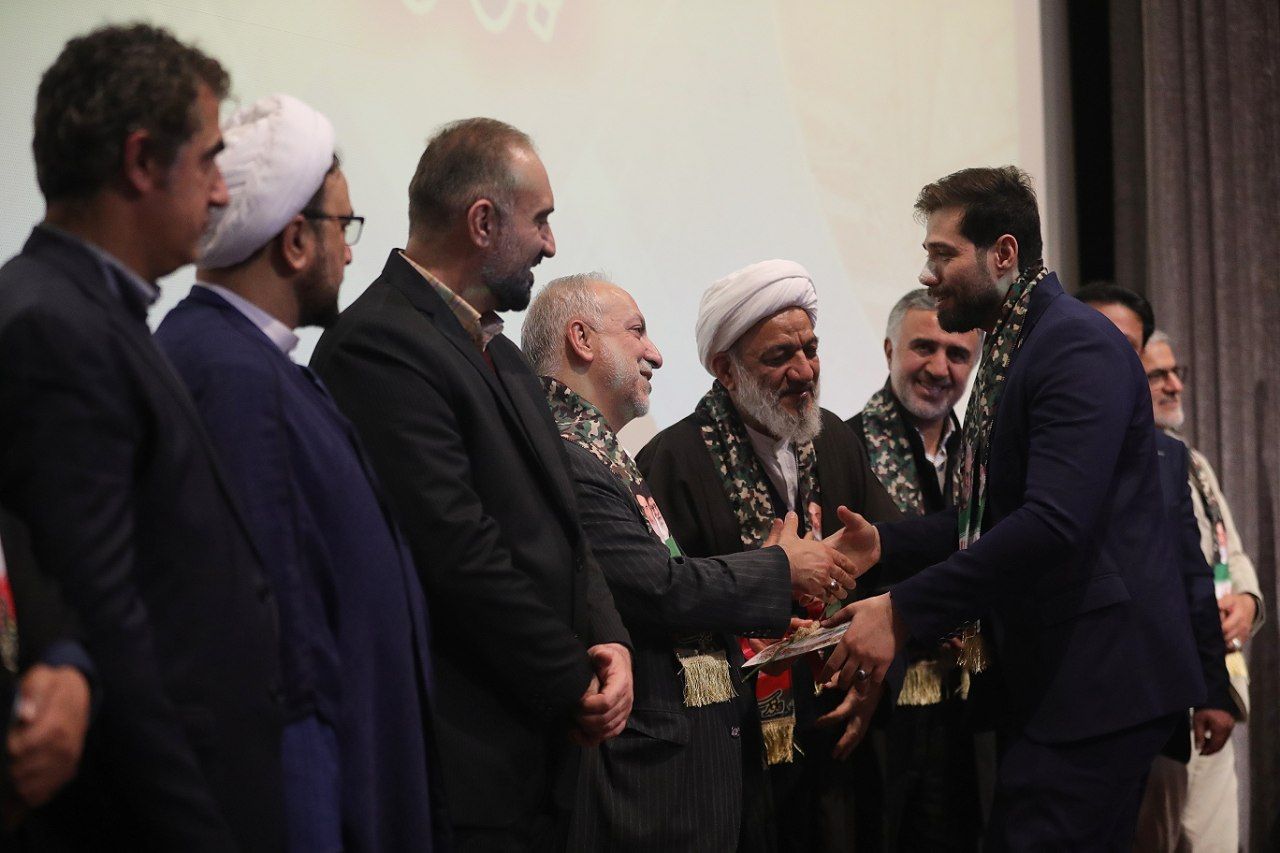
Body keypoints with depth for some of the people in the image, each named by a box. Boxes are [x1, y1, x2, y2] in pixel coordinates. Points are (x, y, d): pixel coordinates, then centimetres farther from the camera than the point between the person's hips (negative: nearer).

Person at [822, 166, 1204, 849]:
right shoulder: (1009, 350, 17)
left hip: (1094, 677, -10)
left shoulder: (1079, 345, -15)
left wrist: (904, 611, -24)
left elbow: (1053, 523, -26)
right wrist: (885, 543, 5)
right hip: (1045, 671, 10)